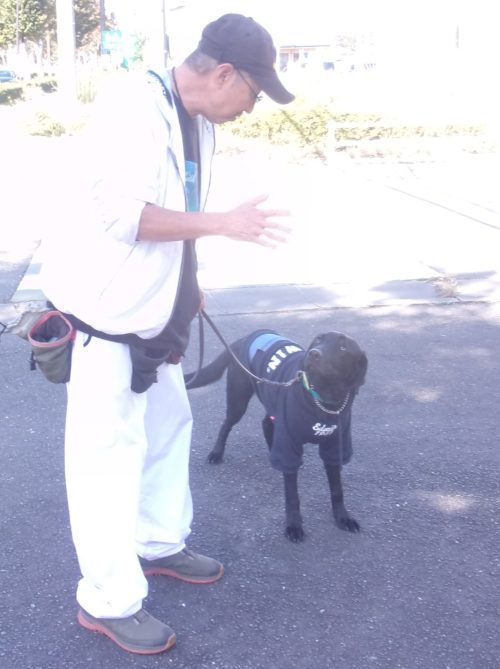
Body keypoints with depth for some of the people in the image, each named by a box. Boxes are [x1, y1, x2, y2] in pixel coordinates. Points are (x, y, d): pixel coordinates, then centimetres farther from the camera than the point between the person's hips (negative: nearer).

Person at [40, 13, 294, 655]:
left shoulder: (197, 120, 7)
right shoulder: (139, 114, -22)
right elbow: (122, 215, -29)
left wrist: (187, 286, 19)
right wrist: (223, 223, -27)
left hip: (153, 312, 10)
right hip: (106, 313, -10)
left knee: (168, 428, 19)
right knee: (109, 451, -3)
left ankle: (159, 544, 37)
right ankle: (108, 601, 8)